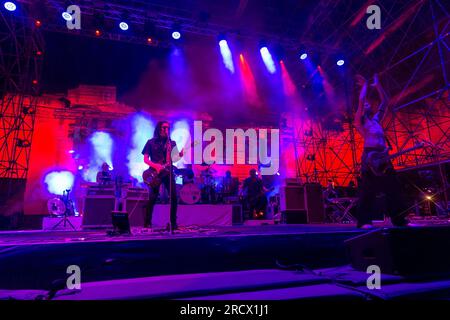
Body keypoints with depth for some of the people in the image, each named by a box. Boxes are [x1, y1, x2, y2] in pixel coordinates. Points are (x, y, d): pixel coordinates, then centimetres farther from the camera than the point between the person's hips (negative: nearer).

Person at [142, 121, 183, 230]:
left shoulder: (172, 143, 14)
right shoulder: (151, 142, 6)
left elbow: (174, 158, 9)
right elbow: (145, 159, 1)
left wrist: (180, 155, -12)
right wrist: (155, 166, -14)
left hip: (168, 172, 3)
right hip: (155, 173, -2)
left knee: (174, 197, -5)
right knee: (152, 198, -5)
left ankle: (173, 222, 6)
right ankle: (147, 223, 7)